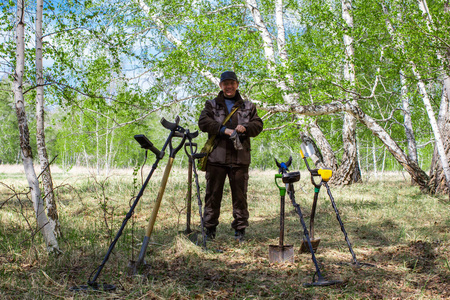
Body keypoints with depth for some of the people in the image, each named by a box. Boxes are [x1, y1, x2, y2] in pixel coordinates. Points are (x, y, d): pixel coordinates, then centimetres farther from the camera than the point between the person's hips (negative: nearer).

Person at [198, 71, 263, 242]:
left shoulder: (248, 106, 17)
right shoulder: (211, 105, 13)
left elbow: (258, 125, 9)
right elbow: (203, 122, -3)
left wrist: (246, 128, -14)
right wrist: (223, 130, -17)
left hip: (240, 158, 1)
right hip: (216, 157, 0)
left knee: (240, 194, 2)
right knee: (213, 193, 2)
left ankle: (240, 229, 11)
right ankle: (210, 228, 12)